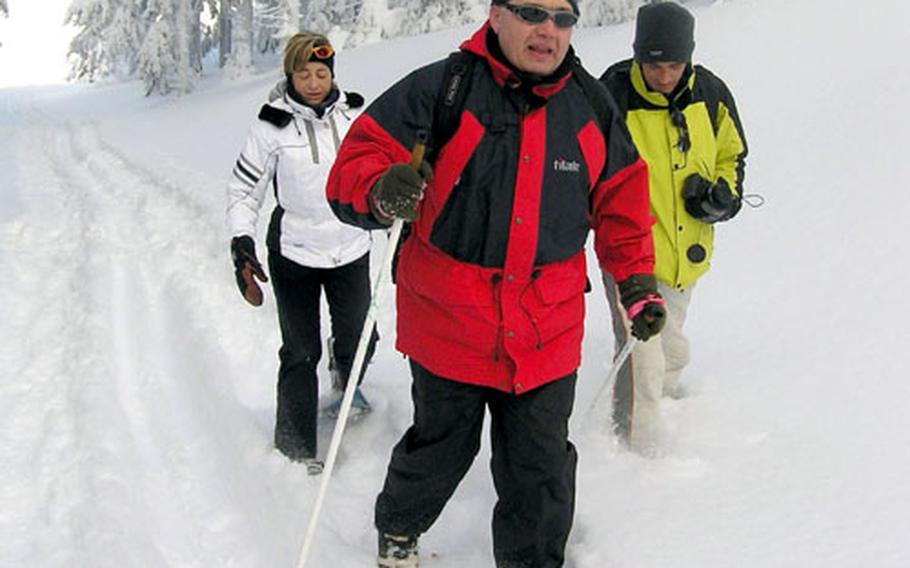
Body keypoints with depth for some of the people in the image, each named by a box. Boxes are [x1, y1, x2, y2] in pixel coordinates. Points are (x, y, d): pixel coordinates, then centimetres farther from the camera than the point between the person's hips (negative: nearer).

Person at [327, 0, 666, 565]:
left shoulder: (593, 105, 2)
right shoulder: (440, 90, -11)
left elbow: (620, 198, 14)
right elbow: (357, 163, -11)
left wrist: (637, 280, 10)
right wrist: (382, 193, -33)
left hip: (547, 336, 2)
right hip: (449, 323, -2)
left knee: (541, 474, 11)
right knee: (440, 450, 18)